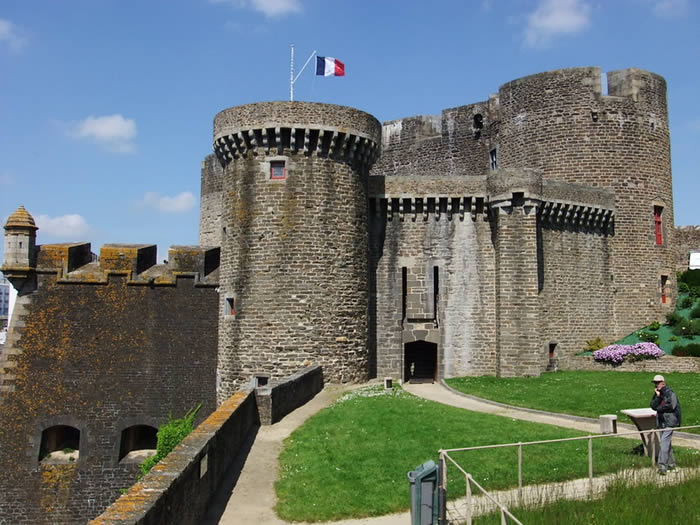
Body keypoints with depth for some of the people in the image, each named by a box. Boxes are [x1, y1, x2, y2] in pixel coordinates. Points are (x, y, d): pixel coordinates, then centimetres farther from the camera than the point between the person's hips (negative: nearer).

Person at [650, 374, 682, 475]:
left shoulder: (670, 393, -10)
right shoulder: (657, 394, 12)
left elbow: (671, 406, -20)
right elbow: (653, 406, 3)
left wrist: (659, 408, -6)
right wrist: (658, 396, -11)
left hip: (669, 422, -8)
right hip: (661, 422, 8)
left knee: (664, 442, -15)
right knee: (666, 443, 14)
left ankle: (662, 466, -18)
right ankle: (671, 464, 25)